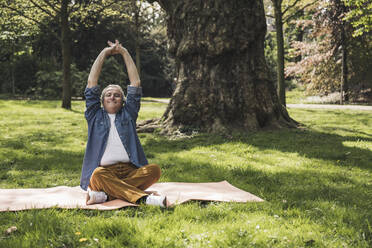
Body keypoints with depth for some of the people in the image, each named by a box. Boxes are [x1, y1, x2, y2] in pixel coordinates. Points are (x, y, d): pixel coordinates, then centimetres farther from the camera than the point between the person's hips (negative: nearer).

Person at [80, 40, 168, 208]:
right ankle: (144, 198, -41)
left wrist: (124, 52, 18)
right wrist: (104, 53, 16)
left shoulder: (127, 115, 20)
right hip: (105, 170, -2)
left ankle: (106, 194, -32)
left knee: (154, 170, -28)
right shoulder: (95, 116, 18)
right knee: (99, 174, -36)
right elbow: (91, 84, 13)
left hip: (130, 171, 2)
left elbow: (135, 84, 17)